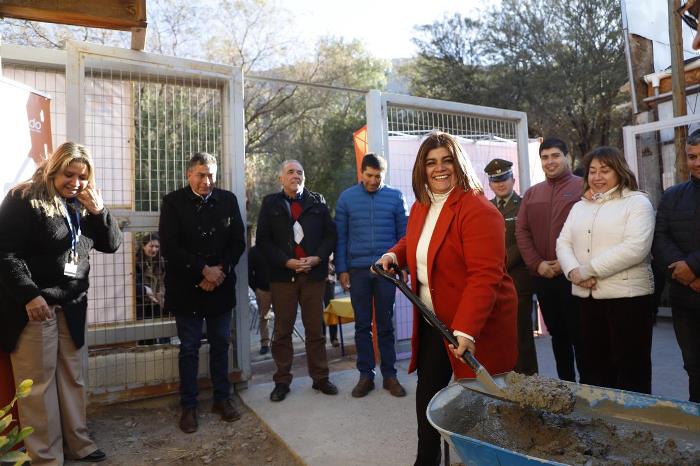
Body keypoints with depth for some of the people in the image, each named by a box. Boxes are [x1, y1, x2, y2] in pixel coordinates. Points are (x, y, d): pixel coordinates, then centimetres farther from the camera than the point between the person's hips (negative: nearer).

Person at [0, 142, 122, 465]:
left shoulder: (83, 205, 11)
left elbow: (112, 244, 6)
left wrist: (99, 211, -10)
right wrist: (29, 295, -21)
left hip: (72, 305, 6)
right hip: (34, 305, -6)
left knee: (73, 377, 12)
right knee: (39, 383, 2)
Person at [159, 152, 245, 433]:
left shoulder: (228, 200, 3)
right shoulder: (173, 202, -5)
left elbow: (238, 241, 2)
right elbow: (169, 247, -12)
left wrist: (221, 270, -11)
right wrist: (204, 270, -16)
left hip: (221, 285, 3)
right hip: (187, 287, -2)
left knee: (221, 344, 12)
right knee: (189, 348, 7)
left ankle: (222, 399, 28)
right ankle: (188, 406, 22)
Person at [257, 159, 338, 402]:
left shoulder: (317, 201, 9)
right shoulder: (270, 203, 5)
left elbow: (330, 233, 5)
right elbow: (263, 240, -1)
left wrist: (317, 258, -9)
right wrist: (287, 261, -12)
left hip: (314, 273, 1)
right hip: (282, 275, -1)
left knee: (315, 328, 9)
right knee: (282, 330, 7)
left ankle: (320, 377, 22)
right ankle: (282, 381, 20)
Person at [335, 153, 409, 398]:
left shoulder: (395, 197, 3)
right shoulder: (346, 198, 4)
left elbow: (403, 234, 5)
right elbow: (340, 236, 4)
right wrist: (341, 269, 0)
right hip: (357, 270, 1)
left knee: (385, 324, 9)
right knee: (362, 325, 9)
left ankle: (389, 375, 19)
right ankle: (365, 375, 20)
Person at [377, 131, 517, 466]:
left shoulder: (478, 210, -20)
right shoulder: (420, 207, 6)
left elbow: (485, 276, -27)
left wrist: (465, 330, -34)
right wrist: (395, 254, 3)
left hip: (473, 326, -7)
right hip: (432, 321, 7)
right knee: (427, 391, 13)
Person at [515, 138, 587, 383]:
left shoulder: (583, 187, -1)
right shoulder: (532, 194, 13)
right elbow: (521, 231, 7)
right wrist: (537, 264, -5)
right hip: (543, 277, 4)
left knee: (580, 334, 2)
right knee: (557, 334, 14)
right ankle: (565, 383, 27)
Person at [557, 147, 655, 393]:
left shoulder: (637, 202, -3)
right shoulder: (579, 207, 15)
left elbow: (635, 248, -17)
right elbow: (563, 244, 8)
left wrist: (588, 270, -17)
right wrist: (573, 271, -12)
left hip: (627, 296, -5)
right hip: (587, 297, 6)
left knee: (631, 368, 4)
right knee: (595, 365, 15)